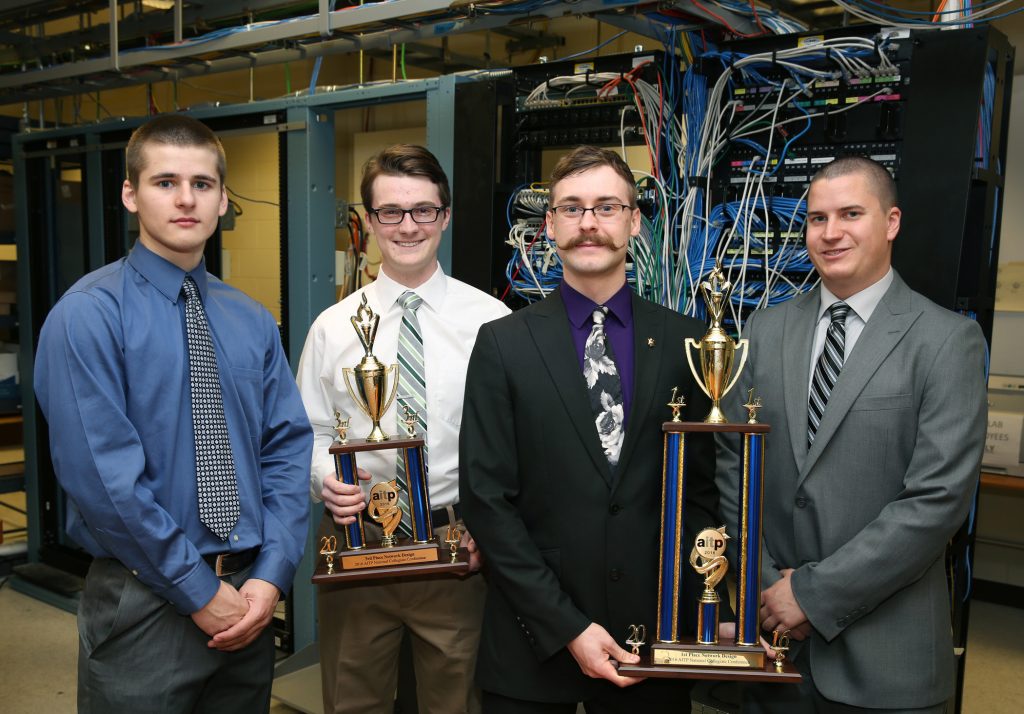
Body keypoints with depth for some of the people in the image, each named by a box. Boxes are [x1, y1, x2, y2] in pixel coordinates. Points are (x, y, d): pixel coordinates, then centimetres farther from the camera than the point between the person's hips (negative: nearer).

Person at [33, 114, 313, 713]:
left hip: (249, 600, 5)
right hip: (145, 602, -4)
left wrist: (270, 576, -8)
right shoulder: (89, 315, -11)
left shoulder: (253, 322, 5)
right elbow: (103, 477, -17)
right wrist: (200, 592, -14)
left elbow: (288, 449, 3)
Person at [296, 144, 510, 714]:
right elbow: (310, 433, 6)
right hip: (354, 541, 2)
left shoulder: (492, 320, -3)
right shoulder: (333, 327, 2)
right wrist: (326, 478, -14)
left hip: (457, 545, -1)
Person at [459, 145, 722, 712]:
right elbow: (487, 499, -8)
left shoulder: (686, 342, -1)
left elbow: (702, 488, 3)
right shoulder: (503, 344, -5)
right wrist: (566, 627, -12)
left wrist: (694, 613, -6)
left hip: (656, 639, 2)